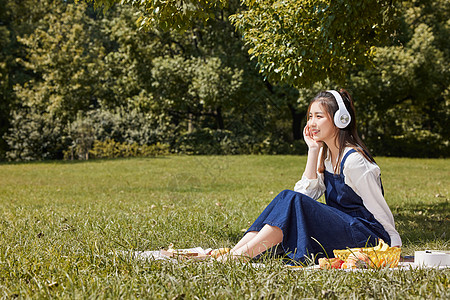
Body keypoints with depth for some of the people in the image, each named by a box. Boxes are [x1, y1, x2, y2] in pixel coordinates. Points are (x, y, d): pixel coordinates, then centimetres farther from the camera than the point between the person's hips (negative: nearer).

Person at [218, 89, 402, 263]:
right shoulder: (325, 154, 11)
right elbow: (307, 192, 2)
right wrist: (313, 150, -1)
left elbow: (379, 209, -13)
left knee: (292, 201, -23)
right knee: (285, 199, -9)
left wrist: (394, 245, -10)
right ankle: (231, 254, -18)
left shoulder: (353, 159, -16)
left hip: (367, 235, -8)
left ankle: (242, 254, -26)